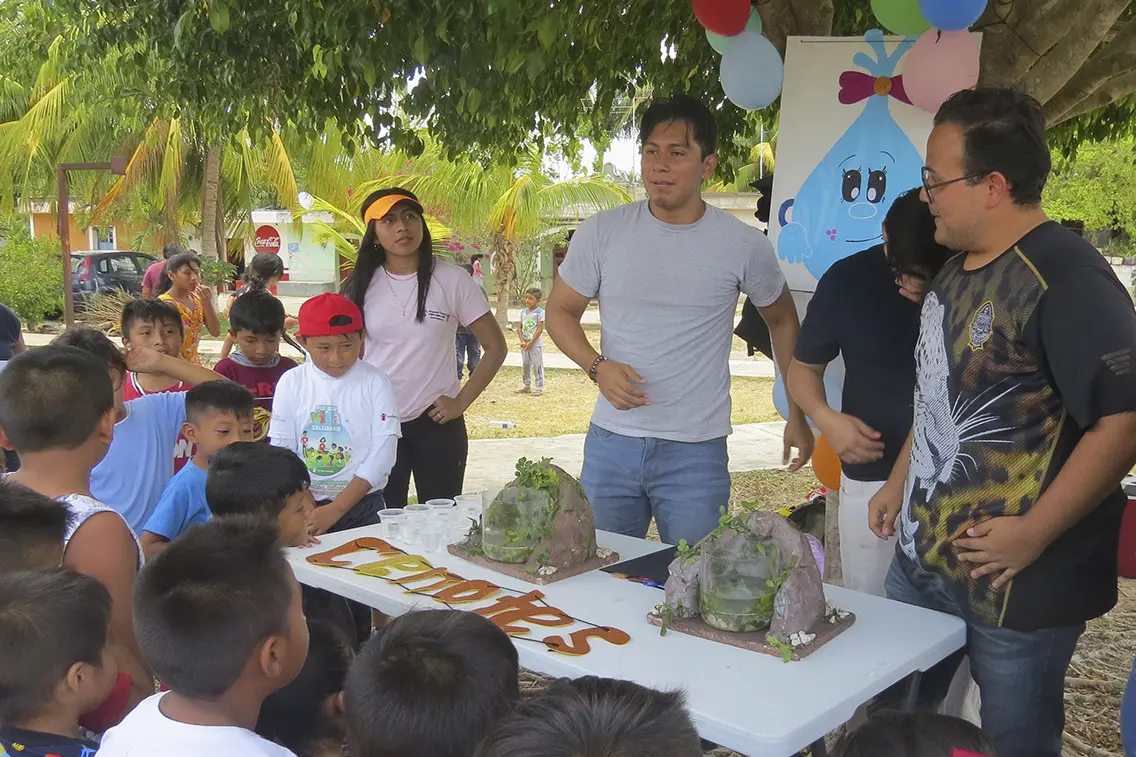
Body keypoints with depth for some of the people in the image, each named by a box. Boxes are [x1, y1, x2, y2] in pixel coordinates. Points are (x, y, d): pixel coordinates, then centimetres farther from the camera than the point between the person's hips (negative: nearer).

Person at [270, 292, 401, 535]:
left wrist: (335, 509, -16)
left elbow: (383, 453, -9)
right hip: (302, 504, 1)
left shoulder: (375, 383, -3)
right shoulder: (291, 382, 3)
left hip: (361, 505, -1)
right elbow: (281, 450, 1)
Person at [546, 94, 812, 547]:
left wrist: (797, 416, 12)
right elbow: (560, 310, 8)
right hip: (610, 445, 2)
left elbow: (782, 321, 12)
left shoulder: (743, 246, -3)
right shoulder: (601, 233, -1)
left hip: (697, 454, -1)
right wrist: (597, 366, -11)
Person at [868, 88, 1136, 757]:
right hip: (922, 557, 8)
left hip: (1015, 580, -8)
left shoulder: (1067, 276, -20)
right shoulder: (959, 271, 9)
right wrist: (900, 484, 20)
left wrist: (1033, 533, -23)